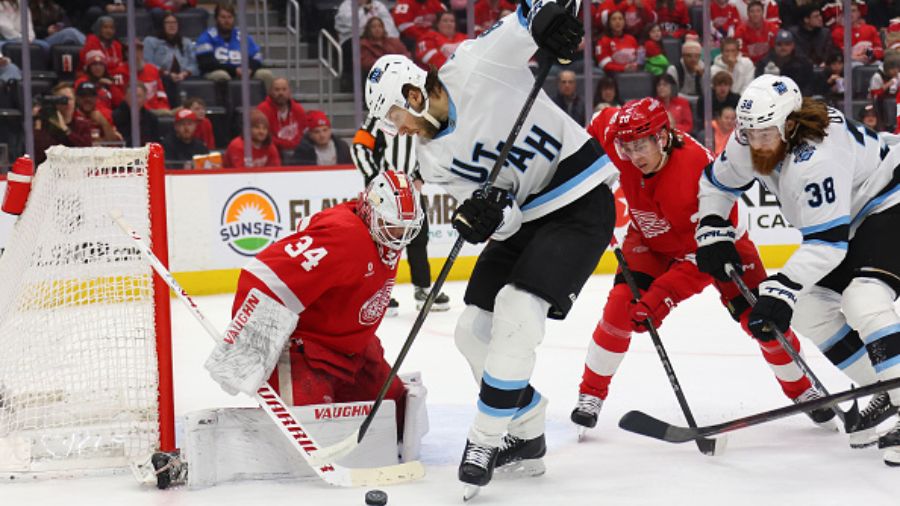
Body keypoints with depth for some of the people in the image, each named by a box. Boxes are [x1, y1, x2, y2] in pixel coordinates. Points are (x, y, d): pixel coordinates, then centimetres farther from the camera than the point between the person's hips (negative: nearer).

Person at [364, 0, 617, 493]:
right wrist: (484, 214, -28)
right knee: (473, 330, 7)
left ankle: (485, 442, -10)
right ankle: (526, 435, 23)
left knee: (517, 313, -20)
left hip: (580, 203, -8)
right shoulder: (431, 158, 1)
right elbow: (505, 215, -5)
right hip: (523, 218, 8)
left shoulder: (477, 65, -18)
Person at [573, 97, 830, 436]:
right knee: (622, 304, -19)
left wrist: (663, 296, -43)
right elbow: (599, 124, 2)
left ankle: (802, 389, 13)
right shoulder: (614, 137, -27)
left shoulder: (700, 169, -40)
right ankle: (591, 393, -4)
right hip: (652, 239, 3)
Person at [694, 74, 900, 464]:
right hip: (845, 219, 10)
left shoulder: (815, 157, -36)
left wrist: (781, 290, -43)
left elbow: (828, 242, -39)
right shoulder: (750, 144, -11)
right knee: (810, 312, 3)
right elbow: (716, 182, 10)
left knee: (862, 300, -30)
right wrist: (712, 232, -1)